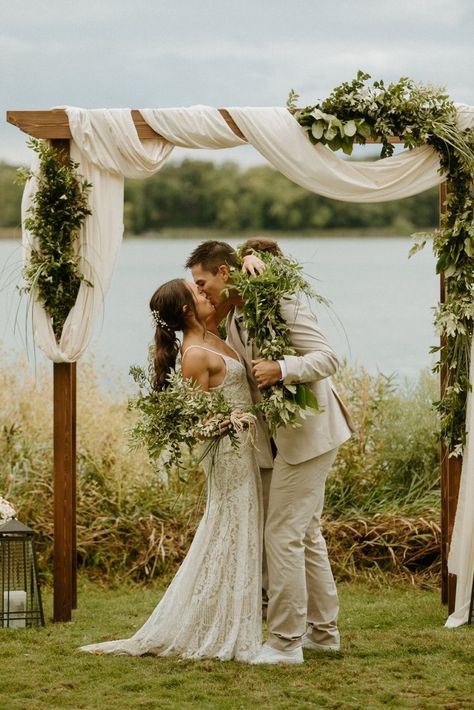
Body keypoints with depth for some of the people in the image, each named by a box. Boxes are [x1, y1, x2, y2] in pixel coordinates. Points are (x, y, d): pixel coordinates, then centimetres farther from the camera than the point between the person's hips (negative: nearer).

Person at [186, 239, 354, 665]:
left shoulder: (281, 305, -16)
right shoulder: (233, 320, 9)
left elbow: (326, 357, -21)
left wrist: (280, 369, -34)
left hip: (308, 433, -9)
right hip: (278, 438, 9)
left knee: (283, 535, -9)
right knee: (305, 533, 17)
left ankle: (285, 642, -4)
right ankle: (323, 630, 28)